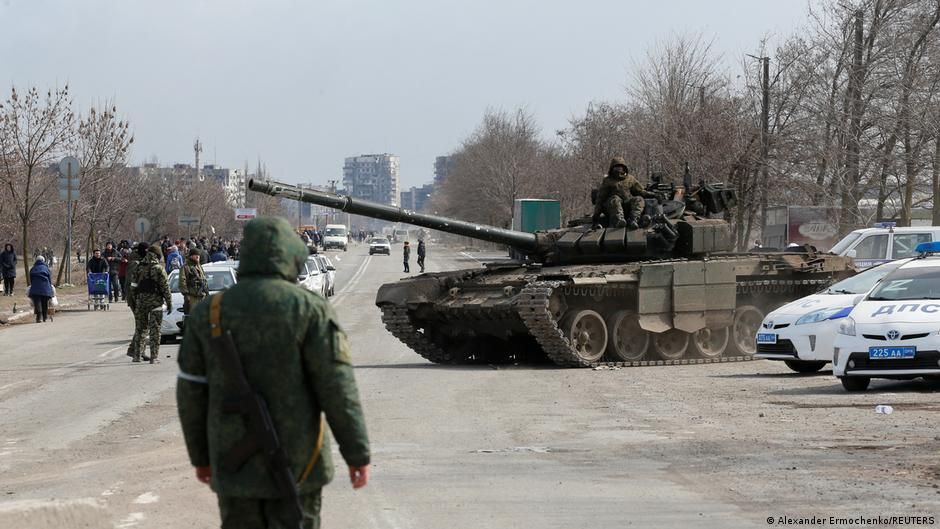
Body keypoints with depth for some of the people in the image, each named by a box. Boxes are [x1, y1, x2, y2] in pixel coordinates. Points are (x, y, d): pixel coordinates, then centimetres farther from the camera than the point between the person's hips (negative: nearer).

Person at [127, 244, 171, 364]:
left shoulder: (139, 267, 5)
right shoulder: (159, 268, -7)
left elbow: (133, 286, 6)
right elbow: (165, 287, -7)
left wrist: (132, 301, 13)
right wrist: (169, 303, -2)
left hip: (141, 301, 4)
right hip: (156, 302, -4)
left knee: (140, 328, 13)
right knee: (155, 329, 0)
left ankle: (136, 355, 15)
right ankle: (154, 357, -3)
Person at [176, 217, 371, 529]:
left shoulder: (208, 314, 4)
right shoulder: (309, 309, -6)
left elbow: (190, 393, 8)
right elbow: (337, 388, -9)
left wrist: (200, 456, 18)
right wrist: (357, 453, -4)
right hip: (295, 464, -3)